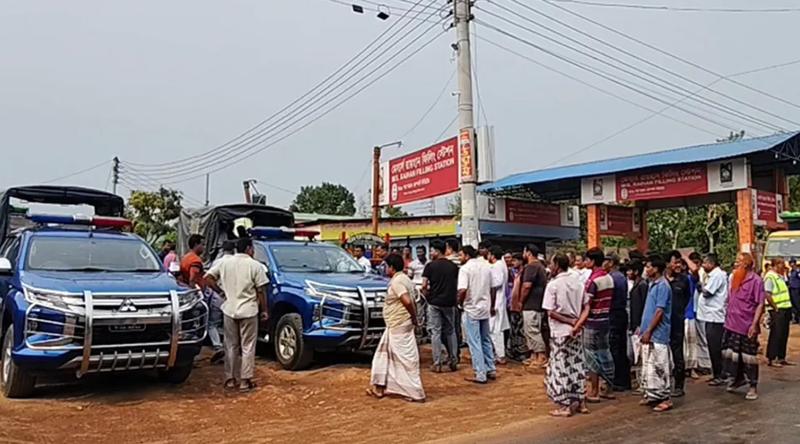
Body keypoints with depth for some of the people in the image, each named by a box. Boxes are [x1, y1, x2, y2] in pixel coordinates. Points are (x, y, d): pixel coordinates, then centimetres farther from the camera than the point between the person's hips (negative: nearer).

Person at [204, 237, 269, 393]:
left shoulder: (224, 263, 3)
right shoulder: (255, 265, -8)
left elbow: (208, 277, 1)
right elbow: (261, 291, -7)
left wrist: (220, 290, 9)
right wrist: (264, 310, 1)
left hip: (229, 310, 4)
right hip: (248, 311, -4)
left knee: (231, 346, 14)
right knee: (248, 347, 5)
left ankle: (230, 379, 20)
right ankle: (245, 381, 6)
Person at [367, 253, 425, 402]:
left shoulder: (396, 281, -17)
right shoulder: (404, 279, 13)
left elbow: (407, 301, -28)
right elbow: (412, 301, 11)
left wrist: (413, 317, -15)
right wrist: (414, 318, 8)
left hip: (398, 325, -11)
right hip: (396, 325, 11)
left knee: (405, 359, -4)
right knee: (384, 355, 19)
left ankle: (416, 394, 3)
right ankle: (380, 387, 27)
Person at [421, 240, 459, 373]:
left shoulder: (430, 266, -6)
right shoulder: (453, 266, 5)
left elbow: (424, 286, -10)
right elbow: (457, 285, 6)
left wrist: (427, 296, 6)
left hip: (435, 302, -3)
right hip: (450, 302, 3)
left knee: (436, 332, 2)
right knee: (450, 331, 14)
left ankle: (437, 363, 3)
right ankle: (453, 361, 15)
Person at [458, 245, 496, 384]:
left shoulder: (465, 268, -12)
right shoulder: (486, 267, 8)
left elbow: (462, 290, -23)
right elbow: (492, 289, 12)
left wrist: (460, 302, -4)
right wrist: (492, 306, 22)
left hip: (471, 309, -6)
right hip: (485, 309, 6)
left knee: (475, 343, 0)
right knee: (486, 340, 18)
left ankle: (480, 375, 2)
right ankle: (491, 370, 23)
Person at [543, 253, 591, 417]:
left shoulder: (553, 285, -14)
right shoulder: (578, 282, 5)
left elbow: (551, 312, -17)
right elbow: (586, 307, 3)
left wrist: (571, 322, -10)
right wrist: (577, 324, -8)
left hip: (560, 332, -6)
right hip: (575, 331, 6)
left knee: (560, 367, 2)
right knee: (577, 365, 14)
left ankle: (565, 406, 7)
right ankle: (581, 402, 21)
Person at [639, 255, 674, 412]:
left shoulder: (663, 286, -14)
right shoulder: (653, 285, 13)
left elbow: (660, 312, -18)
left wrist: (648, 331, -18)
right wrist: (642, 327, 16)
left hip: (658, 335, -9)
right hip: (649, 333, 9)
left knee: (660, 367, -3)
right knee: (649, 366, 13)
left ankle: (666, 398, 4)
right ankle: (652, 395, 22)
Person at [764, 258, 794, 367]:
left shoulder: (780, 277, 15)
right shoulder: (769, 277, -14)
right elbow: (768, 295, -20)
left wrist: (788, 309, 14)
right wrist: (776, 308, -16)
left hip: (785, 309, 9)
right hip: (777, 311, -9)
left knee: (784, 335, 13)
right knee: (775, 335, -4)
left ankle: (781, 358, 22)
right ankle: (771, 359, 3)